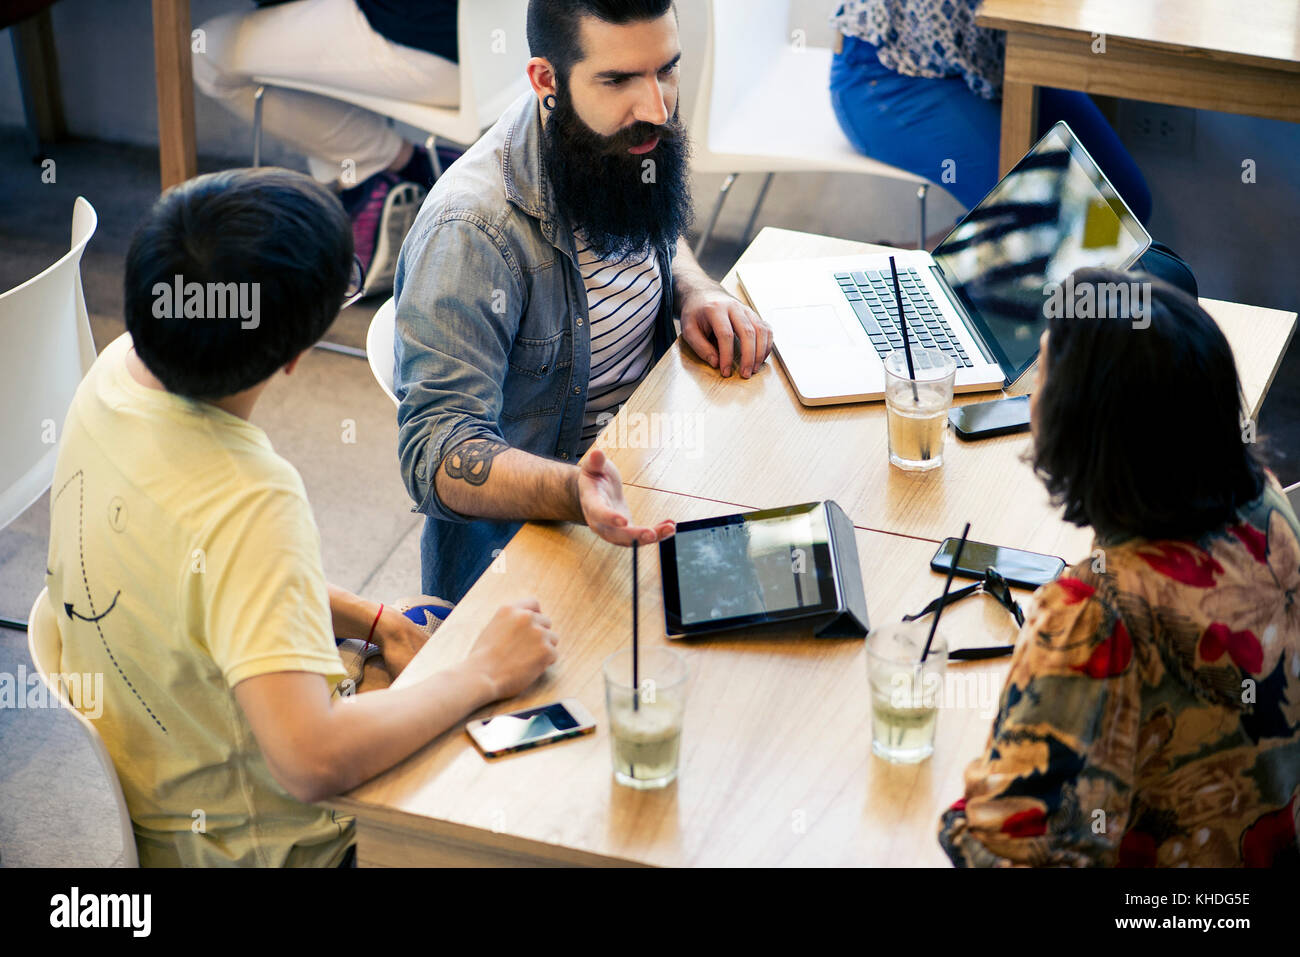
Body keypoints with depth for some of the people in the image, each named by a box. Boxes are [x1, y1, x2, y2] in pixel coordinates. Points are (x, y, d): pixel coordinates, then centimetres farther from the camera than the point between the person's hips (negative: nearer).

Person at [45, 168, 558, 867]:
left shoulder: (119, 369, -12)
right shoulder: (249, 502, -38)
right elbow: (313, 761, -44)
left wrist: (372, 622, 2)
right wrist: (484, 673, -29)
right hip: (244, 842, -8)